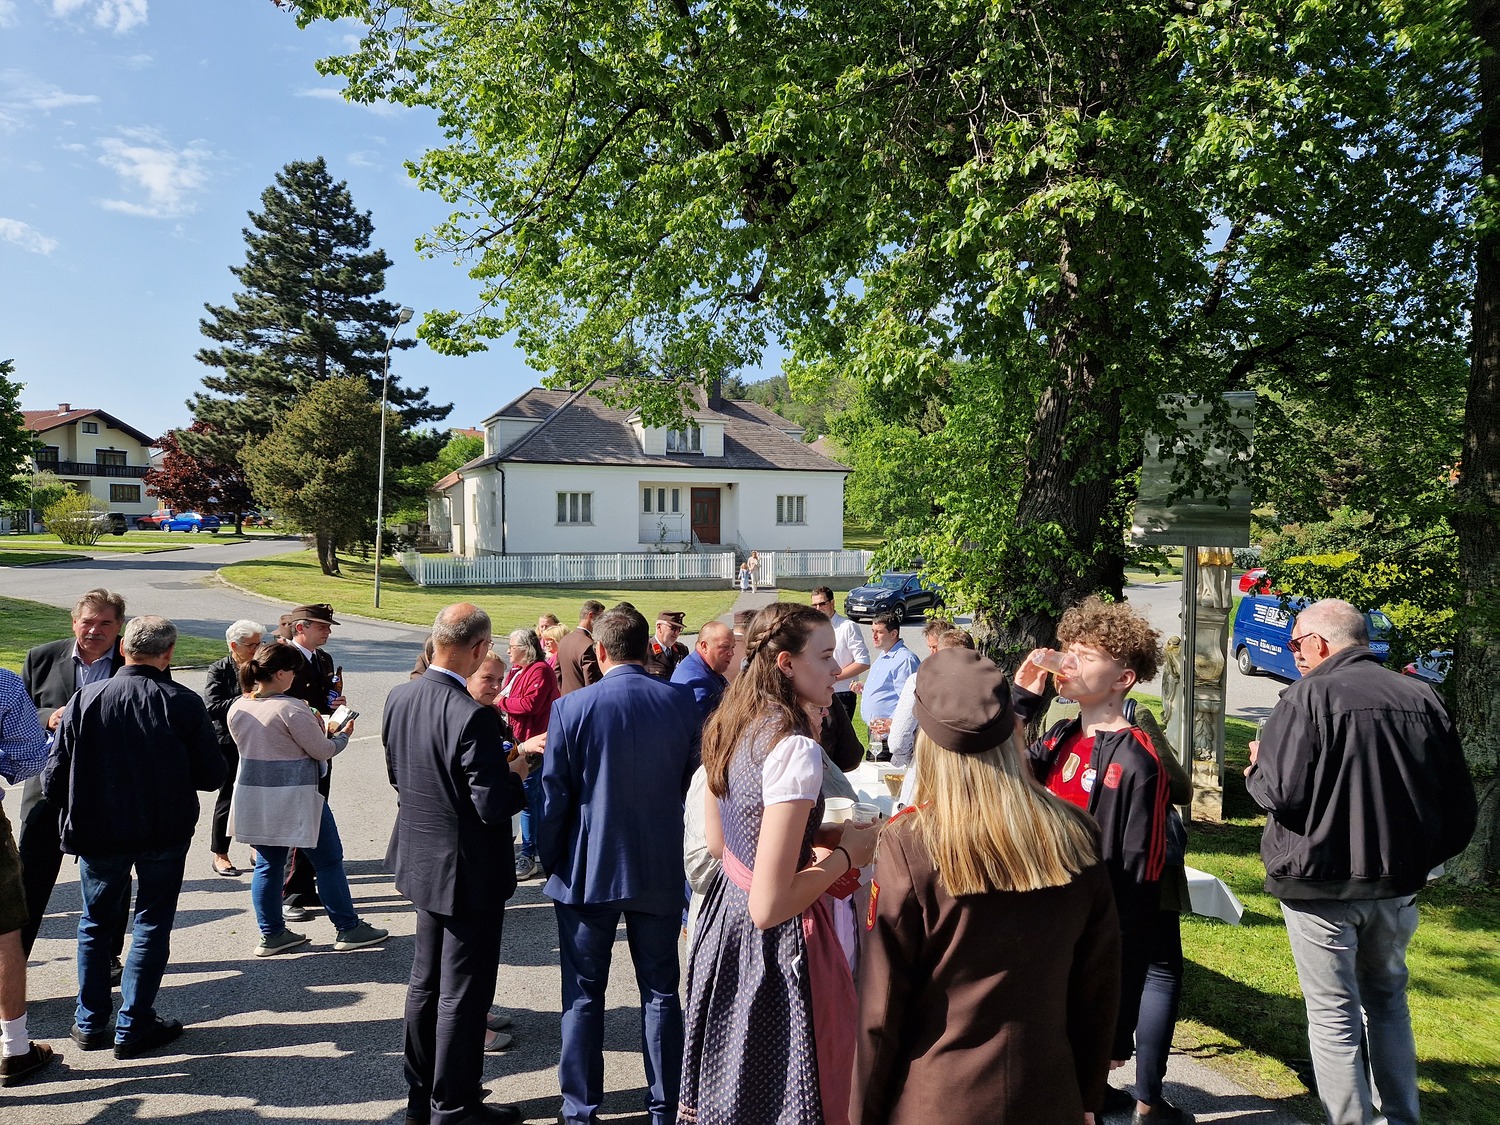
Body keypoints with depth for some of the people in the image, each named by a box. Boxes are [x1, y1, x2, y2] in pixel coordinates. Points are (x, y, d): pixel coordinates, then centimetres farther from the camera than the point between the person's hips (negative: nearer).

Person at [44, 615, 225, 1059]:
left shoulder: (84, 700, -8)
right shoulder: (184, 704, -13)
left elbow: (53, 780, -5)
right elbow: (212, 776, -9)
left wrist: (81, 812, 14)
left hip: (97, 833, 2)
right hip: (165, 834, -2)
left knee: (96, 923, 19)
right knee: (152, 923, 11)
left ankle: (90, 1022, 27)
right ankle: (134, 1026, 14)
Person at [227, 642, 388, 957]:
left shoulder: (237, 708, 2)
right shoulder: (291, 709, -20)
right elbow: (322, 751, -14)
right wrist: (342, 735, 7)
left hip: (254, 799, 7)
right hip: (294, 800, -7)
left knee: (268, 865, 15)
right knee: (328, 861, 6)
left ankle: (271, 934, 21)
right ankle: (348, 929, 15)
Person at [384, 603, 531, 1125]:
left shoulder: (399, 698, -3)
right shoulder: (473, 716, -28)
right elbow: (492, 806, -26)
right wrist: (517, 775, -7)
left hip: (422, 861, 8)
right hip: (469, 871, -8)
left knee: (426, 982, 21)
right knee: (462, 994, 7)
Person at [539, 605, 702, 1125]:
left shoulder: (572, 708, -13)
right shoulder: (681, 702, -7)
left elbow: (554, 796, -8)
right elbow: (696, 782, 1)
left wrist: (551, 861, 6)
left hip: (587, 871, -2)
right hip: (661, 869, 2)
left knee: (584, 995, 12)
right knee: (661, 991, 14)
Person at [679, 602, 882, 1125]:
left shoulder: (728, 727, 1)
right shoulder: (795, 750, -25)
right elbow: (769, 907, -27)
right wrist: (845, 854, -14)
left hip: (725, 919, 9)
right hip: (777, 944, -8)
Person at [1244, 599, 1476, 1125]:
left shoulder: (1309, 696, -16)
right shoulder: (1423, 699, 3)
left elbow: (1282, 793, -20)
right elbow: (1460, 804, 7)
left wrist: (1257, 770, 2)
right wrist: (1422, 856, 21)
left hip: (1322, 882, -6)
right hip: (1398, 883, 6)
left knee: (1334, 1011, 5)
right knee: (1387, 998, 23)